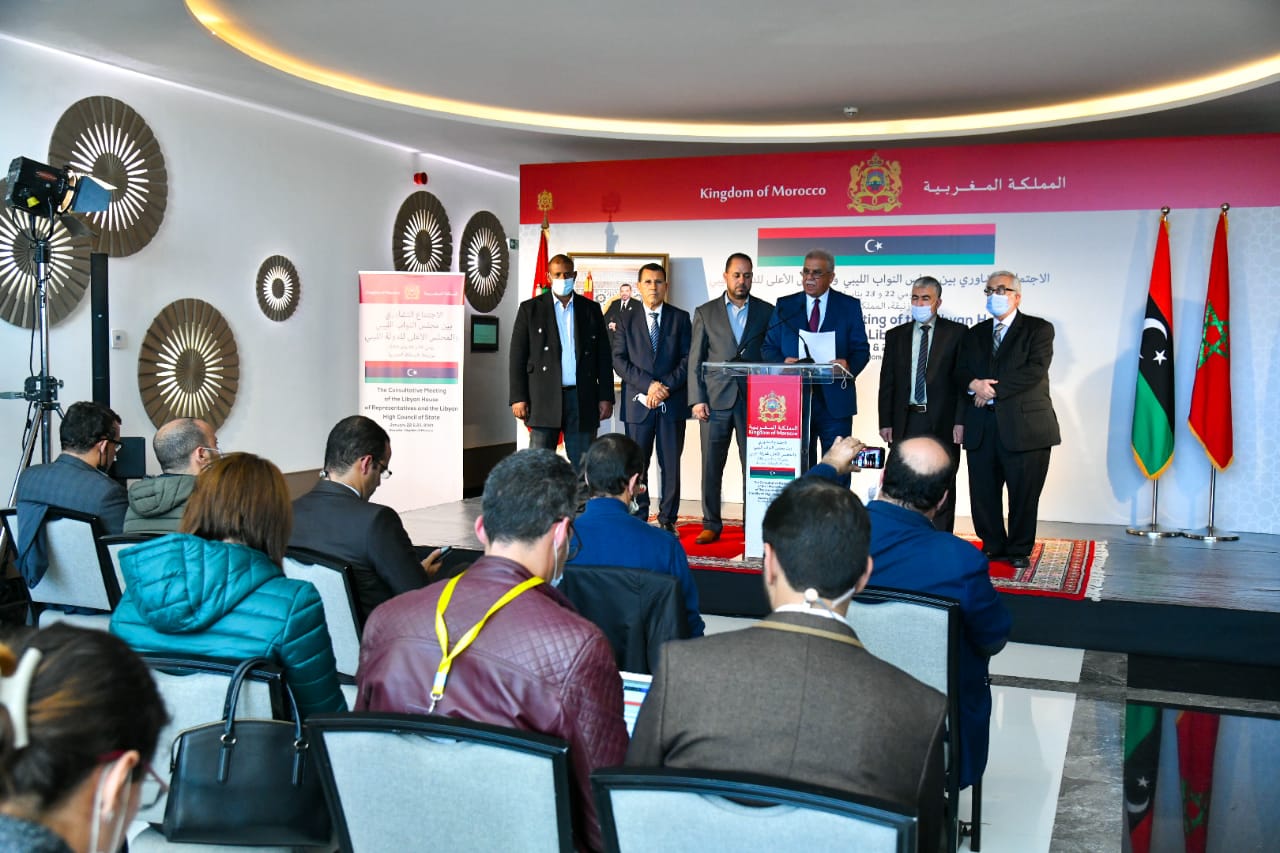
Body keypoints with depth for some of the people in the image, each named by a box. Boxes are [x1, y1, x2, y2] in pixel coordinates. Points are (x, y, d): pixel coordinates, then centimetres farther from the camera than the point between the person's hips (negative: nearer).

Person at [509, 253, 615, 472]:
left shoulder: (591, 309, 12)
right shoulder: (530, 308, 6)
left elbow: (603, 356, 11)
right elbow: (518, 356, 3)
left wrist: (606, 397, 5)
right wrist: (518, 398, -4)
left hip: (583, 399, 2)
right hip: (544, 398, -2)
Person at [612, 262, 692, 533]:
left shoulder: (680, 318, 10)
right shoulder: (627, 321, 10)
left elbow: (688, 358, 2)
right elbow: (619, 360, 1)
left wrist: (666, 385, -11)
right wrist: (648, 385, -12)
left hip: (673, 402, 0)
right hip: (638, 403, 0)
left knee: (671, 464, 2)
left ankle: (667, 519, 9)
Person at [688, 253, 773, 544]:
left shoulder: (767, 312, 8)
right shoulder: (705, 312, 9)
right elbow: (695, 359, 6)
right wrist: (697, 399, -3)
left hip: (754, 400, 0)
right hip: (715, 400, 1)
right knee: (711, 467, 3)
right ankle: (711, 525, 13)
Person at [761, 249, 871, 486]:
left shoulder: (850, 306, 6)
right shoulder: (784, 306, 10)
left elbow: (861, 349, 4)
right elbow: (768, 347, 9)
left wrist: (849, 366, -18)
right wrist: (783, 362, -12)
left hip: (835, 401, -1)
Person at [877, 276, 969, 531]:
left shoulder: (956, 332, 4)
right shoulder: (895, 335, 12)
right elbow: (887, 382, 10)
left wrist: (961, 421, -9)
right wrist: (885, 422, 3)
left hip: (943, 422, -2)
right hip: (905, 421, 2)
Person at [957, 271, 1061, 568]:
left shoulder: (1039, 329, 3)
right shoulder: (974, 334, 19)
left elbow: (1035, 370, -11)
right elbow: (960, 371, 10)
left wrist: (994, 390, -14)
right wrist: (974, 384, -13)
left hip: (1024, 424, -4)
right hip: (981, 428, 4)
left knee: (1024, 493, 2)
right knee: (983, 493, 6)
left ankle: (1019, 550, 16)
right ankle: (994, 546, 20)